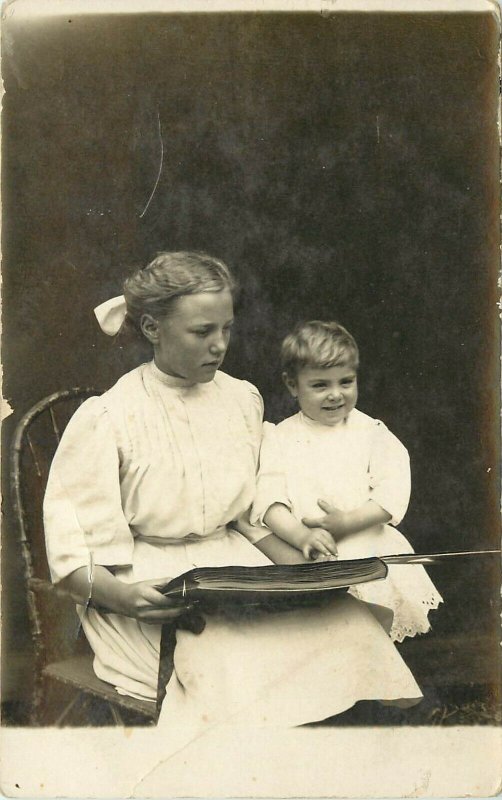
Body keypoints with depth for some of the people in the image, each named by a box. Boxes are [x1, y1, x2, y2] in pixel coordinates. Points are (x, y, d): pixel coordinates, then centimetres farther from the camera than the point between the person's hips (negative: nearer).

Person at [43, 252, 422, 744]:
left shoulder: (243, 400, 8)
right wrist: (122, 596, -27)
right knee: (241, 662, -33)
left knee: (342, 616, -21)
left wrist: (300, 566, -4)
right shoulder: (106, 420, -9)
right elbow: (73, 554, -8)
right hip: (149, 589, -4)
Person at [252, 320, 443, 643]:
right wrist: (301, 536, -22)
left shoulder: (372, 433, 8)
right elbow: (270, 501, -4)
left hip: (367, 549, 1)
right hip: (301, 556, 0)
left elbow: (393, 494, -2)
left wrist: (347, 522, -15)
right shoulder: (281, 438, 7)